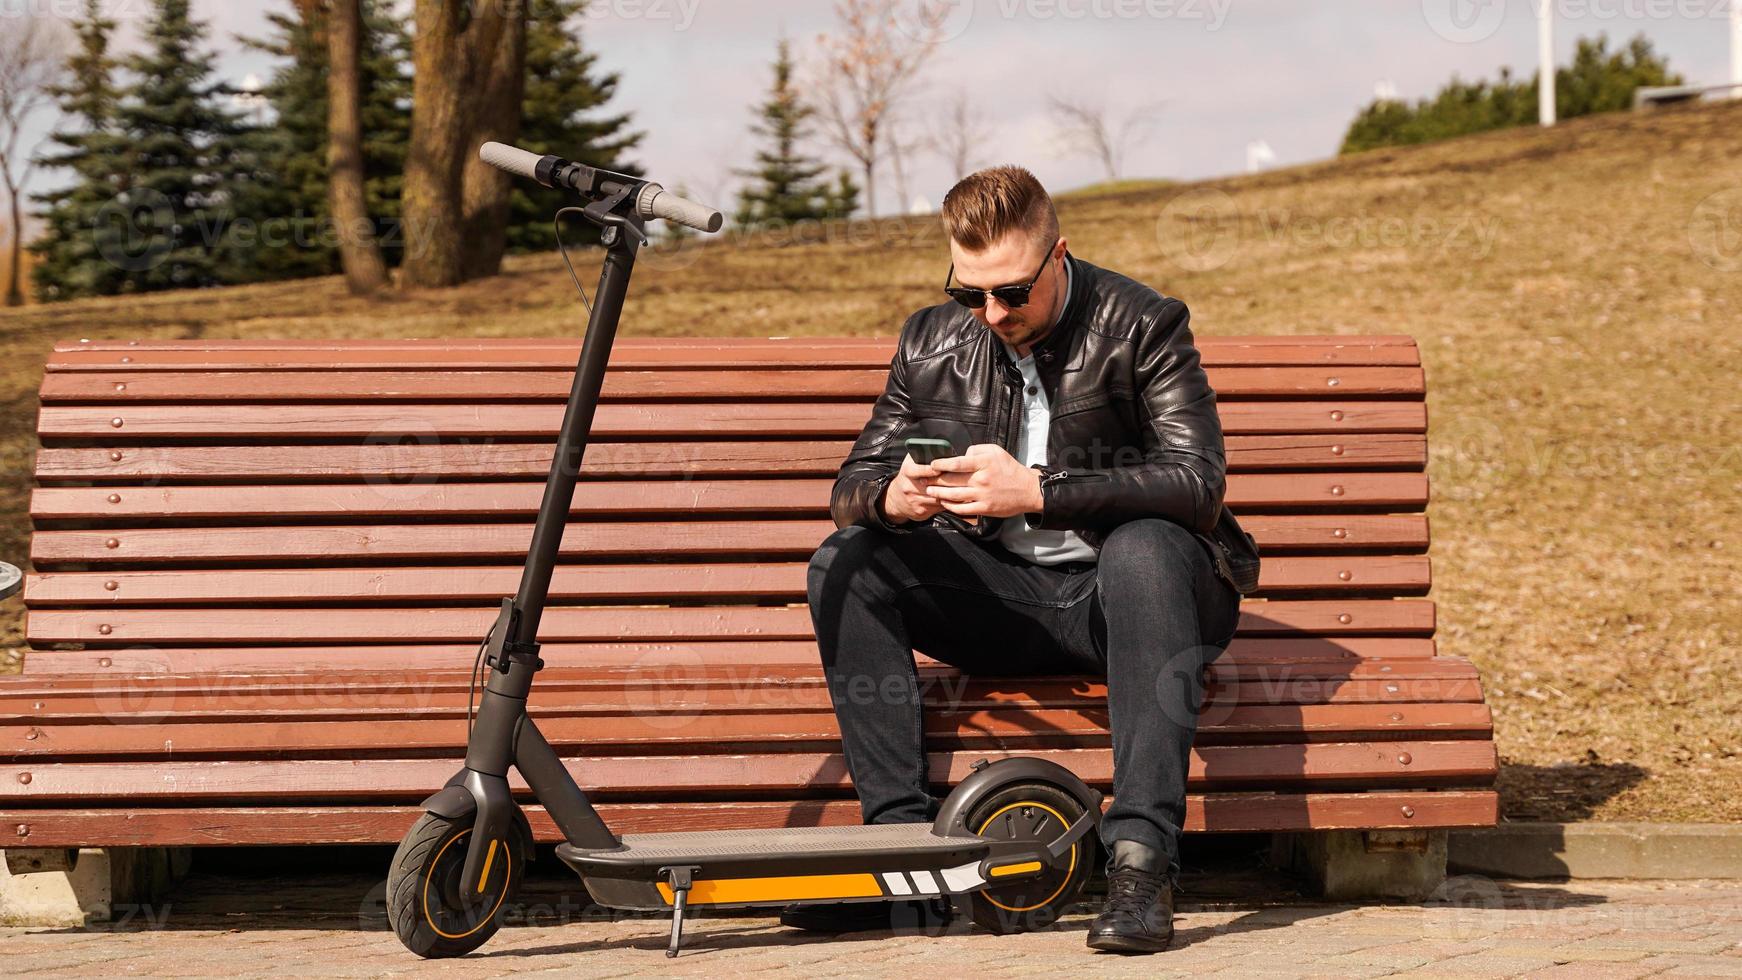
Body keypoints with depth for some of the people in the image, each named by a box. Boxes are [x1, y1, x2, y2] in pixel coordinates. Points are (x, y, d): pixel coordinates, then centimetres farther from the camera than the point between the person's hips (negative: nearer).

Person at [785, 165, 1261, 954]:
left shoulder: (1142, 325, -10)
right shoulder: (932, 340, 3)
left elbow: (1198, 481, -22)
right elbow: (851, 487, 4)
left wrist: (1037, 491, -32)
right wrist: (892, 498, -23)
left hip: (1123, 593, -4)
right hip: (1004, 600, 4)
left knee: (1141, 548, -38)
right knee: (846, 567, -17)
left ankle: (1141, 856, -41)